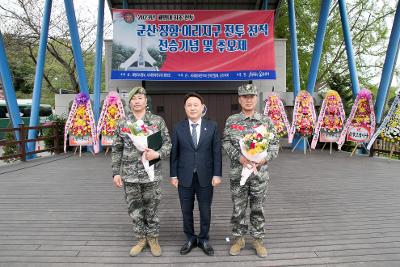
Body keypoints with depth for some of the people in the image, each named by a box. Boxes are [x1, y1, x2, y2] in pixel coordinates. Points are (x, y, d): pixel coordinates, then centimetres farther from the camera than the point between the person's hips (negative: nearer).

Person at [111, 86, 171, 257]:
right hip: (129, 175, 2)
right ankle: (141, 239, 33)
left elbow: (168, 144, -1)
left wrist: (157, 154, -20)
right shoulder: (122, 124, 3)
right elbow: (117, 150, 6)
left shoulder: (157, 121, -2)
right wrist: (116, 173, 2)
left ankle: (153, 238, 32)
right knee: (135, 209, 13)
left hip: (151, 174, -1)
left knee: (152, 209, 11)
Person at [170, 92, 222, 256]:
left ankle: (203, 240, 32)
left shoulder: (212, 126, -1)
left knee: (205, 210, 11)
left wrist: (217, 174, -6)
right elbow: (174, 153, 2)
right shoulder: (178, 128, 1)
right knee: (186, 210, 12)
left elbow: (217, 152, -2)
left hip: (205, 177, 0)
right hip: (185, 177, 1)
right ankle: (190, 239, 33)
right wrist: (173, 175, -1)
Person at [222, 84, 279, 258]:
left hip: (260, 172, 1)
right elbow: (226, 143, -1)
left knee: (258, 208, 12)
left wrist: (266, 158, -14)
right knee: (238, 208, 10)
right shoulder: (231, 121, 1)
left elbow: (275, 143, 3)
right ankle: (238, 239, 28)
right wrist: (239, 157, -16)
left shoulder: (266, 121, 2)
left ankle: (258, 239, 29)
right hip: (237, 172, 0)